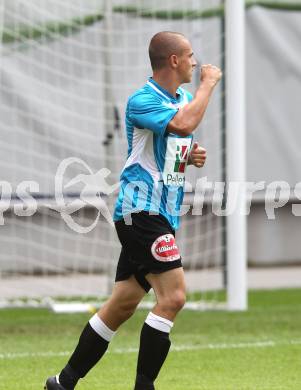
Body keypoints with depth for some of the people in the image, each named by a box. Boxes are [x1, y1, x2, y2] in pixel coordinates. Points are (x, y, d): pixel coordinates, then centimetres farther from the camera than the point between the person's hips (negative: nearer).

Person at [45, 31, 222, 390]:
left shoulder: (185, 99, 14)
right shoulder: (142, 100, -14)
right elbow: (183, 124, -32)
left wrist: (192, 157, 6)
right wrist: (208, 84, -19)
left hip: (163, 216, 9)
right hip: (140, 212, -9)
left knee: (122, 306, 11)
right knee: (173, 296, -18)